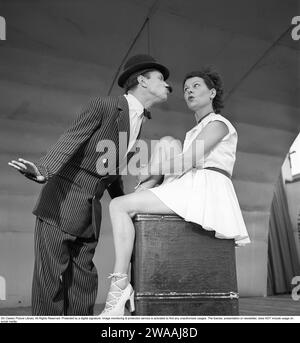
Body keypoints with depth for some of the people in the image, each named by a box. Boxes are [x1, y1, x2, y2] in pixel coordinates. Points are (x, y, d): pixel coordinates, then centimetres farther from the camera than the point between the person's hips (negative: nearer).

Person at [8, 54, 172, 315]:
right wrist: (43, 171, -38)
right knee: (50, 280, -6)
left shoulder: (137, 122, 15)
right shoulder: (103, 105, -8)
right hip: (61, 203, -7)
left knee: (83, 283, 5)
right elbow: (70, 141, -21)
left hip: (90, 213, 7)